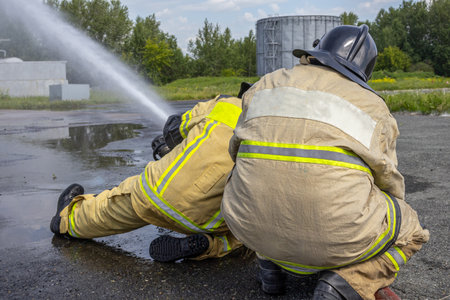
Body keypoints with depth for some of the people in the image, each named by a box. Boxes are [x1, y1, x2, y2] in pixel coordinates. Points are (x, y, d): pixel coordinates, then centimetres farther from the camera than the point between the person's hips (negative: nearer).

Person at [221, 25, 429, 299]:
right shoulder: (372, 106, 12)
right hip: (335, 233, -2)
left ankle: (272, 262, 18)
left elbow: (240, 152, 24)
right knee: (409, 230, 26)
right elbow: (389, 187, 21)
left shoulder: (270, 84, 15)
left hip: (256, 226, 3)